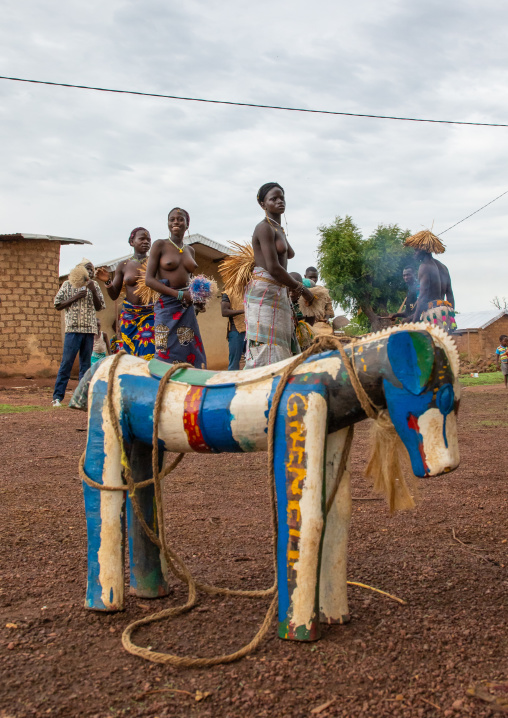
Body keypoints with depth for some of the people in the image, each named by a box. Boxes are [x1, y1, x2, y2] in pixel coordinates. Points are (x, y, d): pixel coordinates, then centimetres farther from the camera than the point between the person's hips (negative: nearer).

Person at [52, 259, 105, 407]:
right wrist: (75, 298, -8)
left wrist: (93, 291, -4)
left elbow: (99, 307, 9)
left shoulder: (94, 285, 14)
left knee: (86, 364, 5)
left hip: (89, 329, 3)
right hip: (73, 328, -3)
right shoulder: (68, 284, 7)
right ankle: (57, 396, -6)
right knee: (67, 362, -9)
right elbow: (58, 306, 4)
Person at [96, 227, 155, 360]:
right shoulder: (124, 265, 8)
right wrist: (107, 281, -8)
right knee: (127, 354, -2)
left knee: (147, 353, -13)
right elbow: (114, 295, 10)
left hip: (151, 315, -2)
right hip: (129, 315, 2)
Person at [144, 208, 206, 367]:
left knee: (192, 353, 0)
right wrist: (178, 294, -13)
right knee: (167, 353, -8)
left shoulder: (190, 250, 16)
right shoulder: (160, 245, 1)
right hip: (167, 305, -5)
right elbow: (149, 279, -5)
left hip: (187, 307, 5)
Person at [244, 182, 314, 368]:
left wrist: (292, 287, 9)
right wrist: (300, 288, -8)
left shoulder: (279, 229, 23)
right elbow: (273, 268, -16)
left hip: (278, 293, 10)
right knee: (264, 347, -14)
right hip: (264, 292, -10)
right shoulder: (264, 228, -7)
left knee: (279, 349, 4)